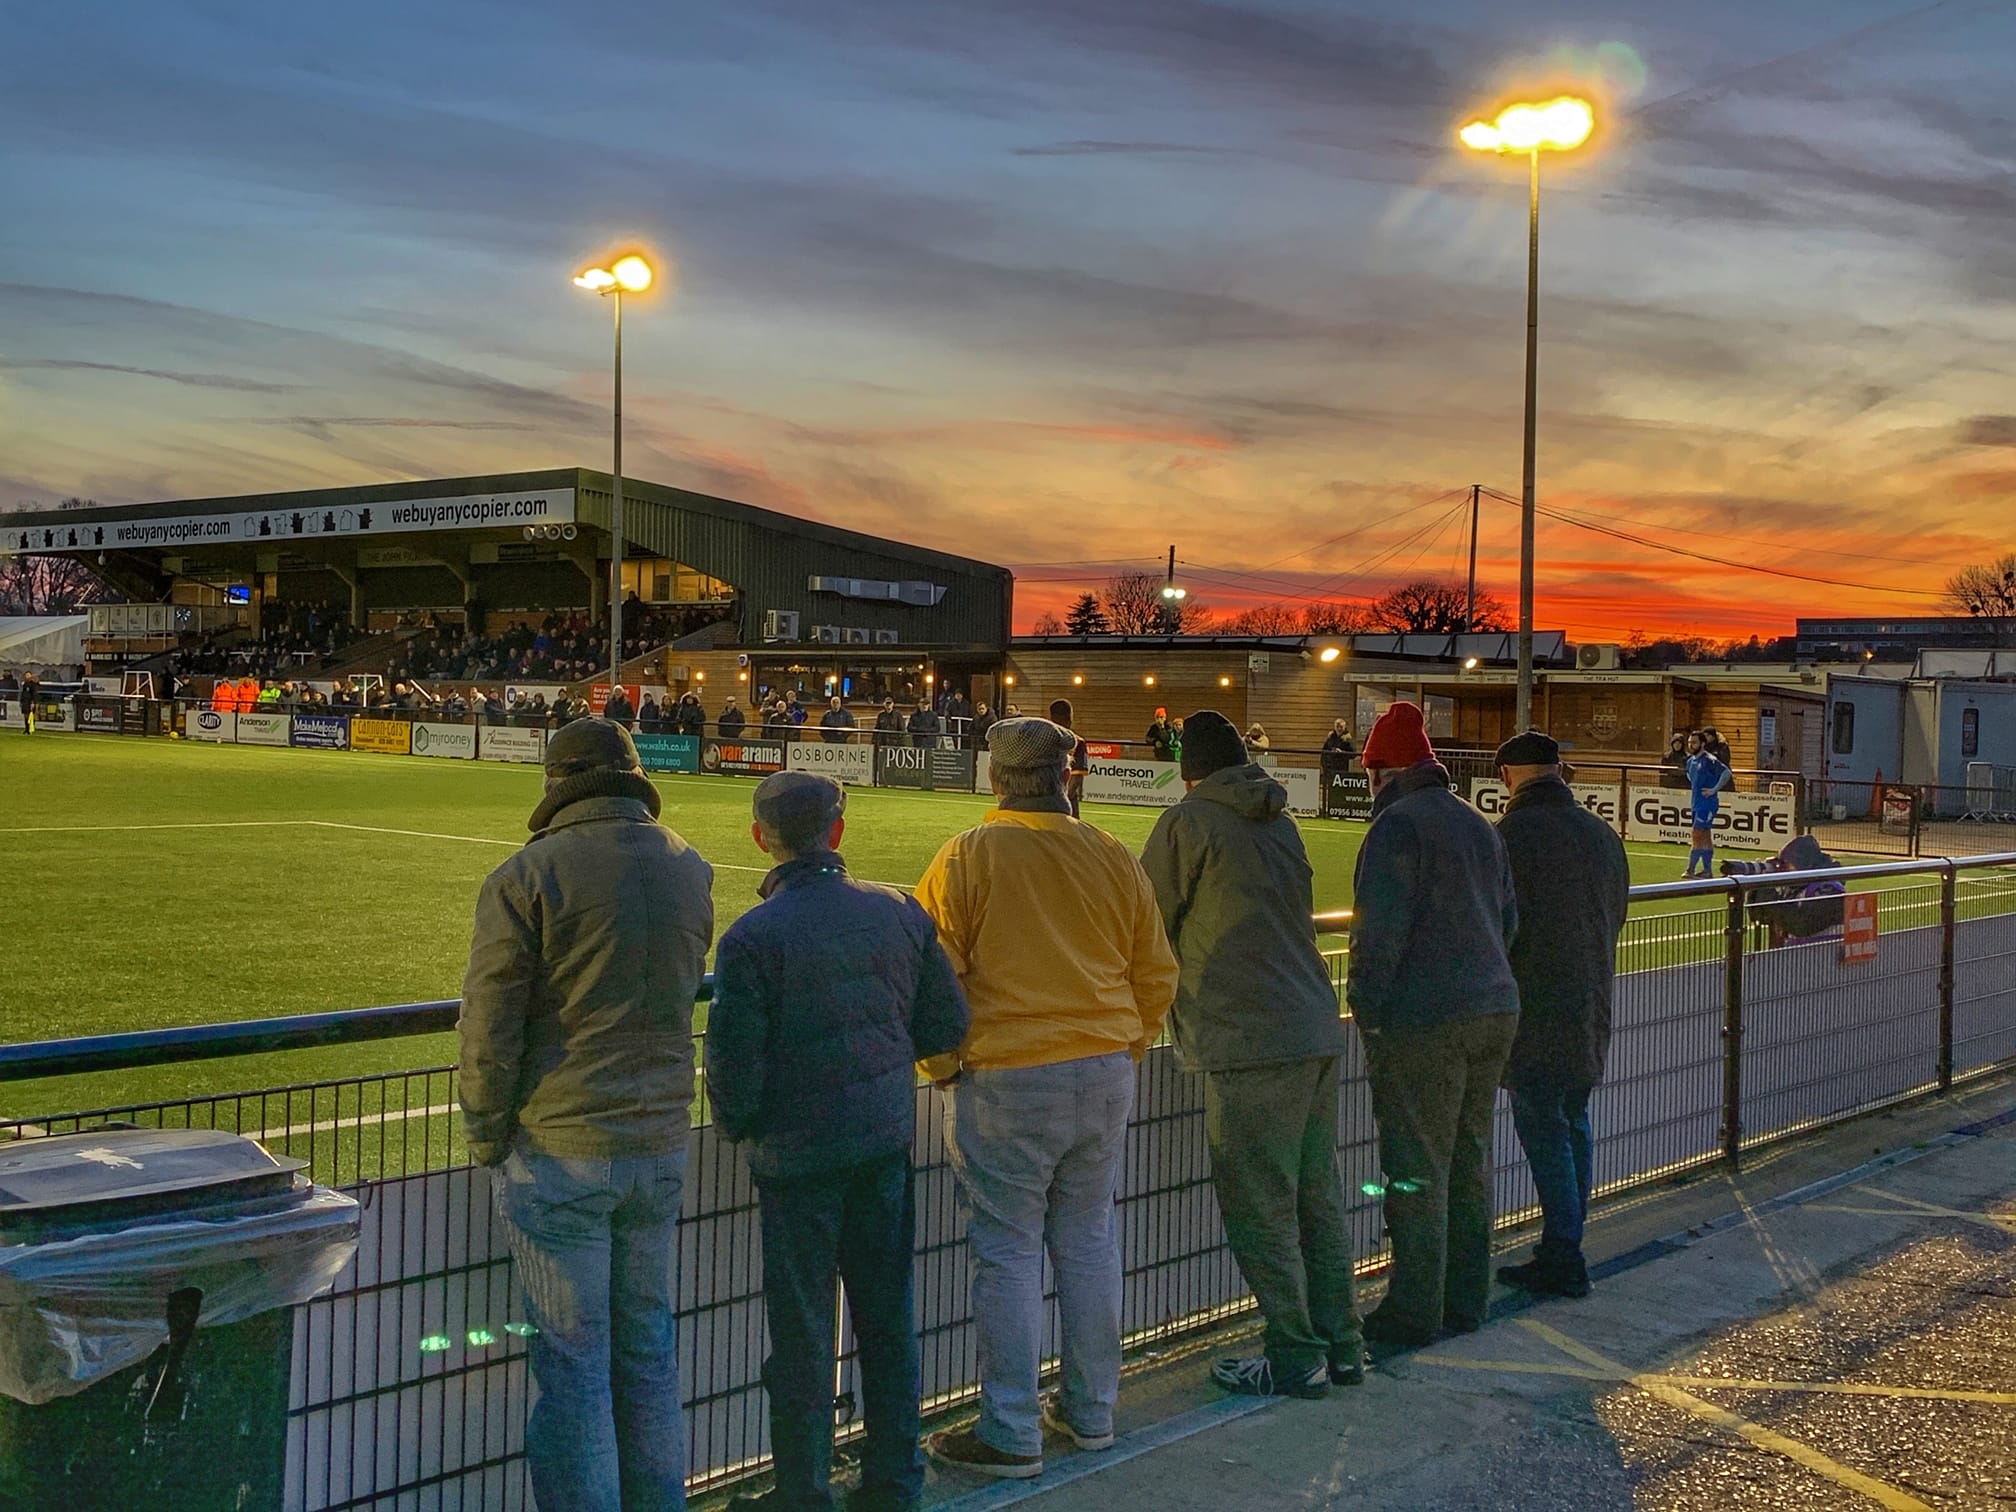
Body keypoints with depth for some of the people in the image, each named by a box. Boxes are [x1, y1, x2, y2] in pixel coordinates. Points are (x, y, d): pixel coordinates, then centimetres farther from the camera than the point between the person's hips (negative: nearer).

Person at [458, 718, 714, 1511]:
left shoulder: (527, 877, -12)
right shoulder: (690, 870, 6)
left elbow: (490, 1028, -11)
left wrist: (487, 1138, 0)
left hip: (560, 1148, -5)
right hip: (662, 1144, 5)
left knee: (573, 1362, 3)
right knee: (649, 1348, 16)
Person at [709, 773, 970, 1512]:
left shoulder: (751, 937, -16)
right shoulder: (899, 912, -2)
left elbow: (733, 1059, -14)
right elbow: (945, 1026, 4)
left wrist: (737, 1127, 7)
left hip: (797, 1152, -4)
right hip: (886, 1139, 4)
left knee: (801, 1329, 7)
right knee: (888, 1315, 15)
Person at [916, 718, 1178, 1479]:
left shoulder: (967, 856, -8)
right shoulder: (1114, 859, 4)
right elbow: (1156, 976, 10)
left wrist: (943, 1067, 2)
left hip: (1005, 1081, -4)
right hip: (1104, 1078, 5)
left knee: (1008, 1255, 3)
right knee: (1088, 1242, 15)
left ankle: (1011, 1436, 9)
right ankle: (1091, 1410, 26)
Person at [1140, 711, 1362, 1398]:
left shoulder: (1189, 821, -5)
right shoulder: (1280, 822, 16)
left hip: (1251, 1041, -8)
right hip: (1317, 1032, 8)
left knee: (1260, 1211, 0)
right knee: (1318, 1198, 14)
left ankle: (1295, 1358, 6)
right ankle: (1340, 1345, 21)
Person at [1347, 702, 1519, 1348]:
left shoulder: (1398, 826, -10)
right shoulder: (1479, 825, 16)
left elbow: (1379, 932, -16)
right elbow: (1507, 920, 20)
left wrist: (1367, 1016, -10)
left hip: (1423, 1023, -8)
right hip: (1495, 1011, 8)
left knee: (1417, 1172, -2)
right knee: (1470, 1163, 15)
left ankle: (1414, 1313, 4)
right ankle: (1466, 1300, 22)